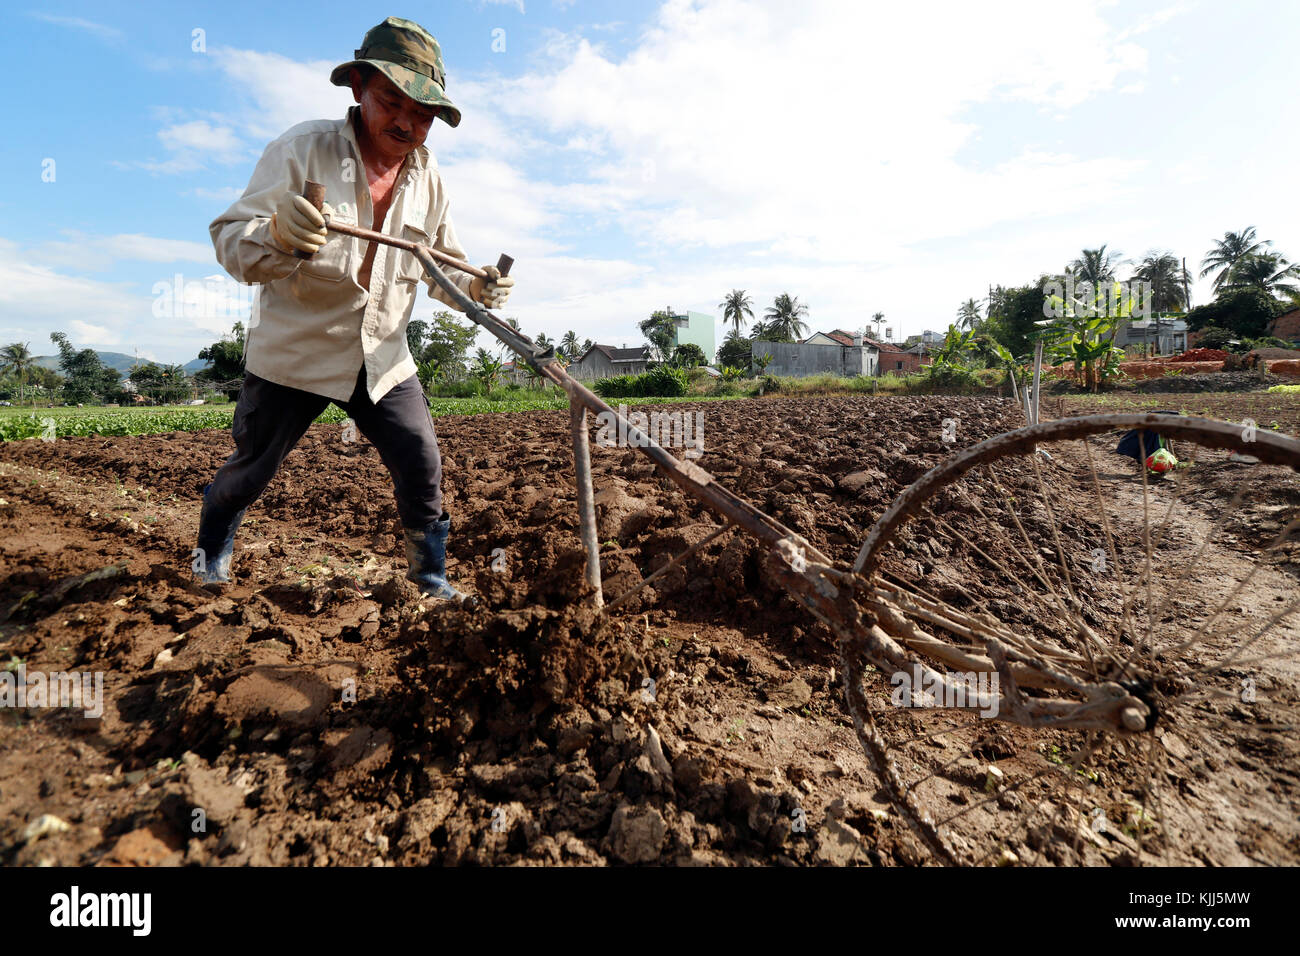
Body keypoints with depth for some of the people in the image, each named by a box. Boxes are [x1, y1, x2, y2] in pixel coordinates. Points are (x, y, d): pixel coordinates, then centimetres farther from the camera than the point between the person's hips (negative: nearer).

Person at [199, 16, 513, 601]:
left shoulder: (427, 180, 2)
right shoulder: (303, 149, -13)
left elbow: (443, 266, 9)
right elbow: (229, 239, -18)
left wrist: (476, 287, -14)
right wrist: (279, 235, -41)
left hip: (383, 357, 3)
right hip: (294, 350, -3)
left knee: (422, 468, -1)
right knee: (253, 466, 14)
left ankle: (430, 577, 20)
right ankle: (212, 549, 45)